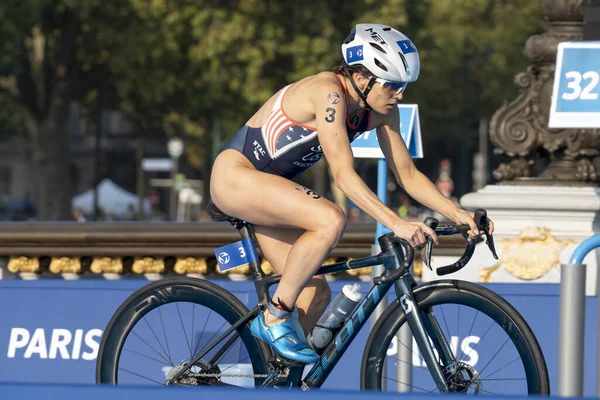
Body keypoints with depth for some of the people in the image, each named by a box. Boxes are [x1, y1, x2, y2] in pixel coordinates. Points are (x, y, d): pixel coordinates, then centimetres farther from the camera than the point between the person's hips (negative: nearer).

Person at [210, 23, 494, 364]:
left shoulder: (381, 111, -2)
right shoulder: (328, 92, -27)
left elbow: (408, 174, 2)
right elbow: (344, 175, -32)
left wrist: (458, 214, -11)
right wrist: (397, 224, -39)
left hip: (267, 189, 9)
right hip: (235, 175, -9)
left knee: (316, 294, 1)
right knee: (331, 220, -30)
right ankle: (277, 317, -17)